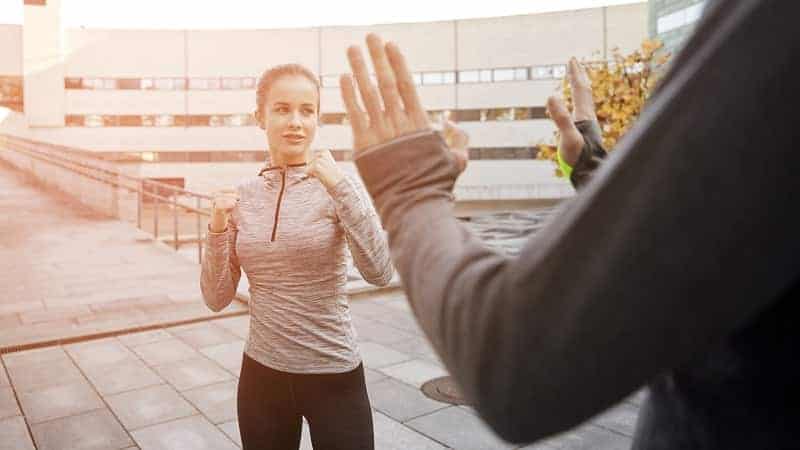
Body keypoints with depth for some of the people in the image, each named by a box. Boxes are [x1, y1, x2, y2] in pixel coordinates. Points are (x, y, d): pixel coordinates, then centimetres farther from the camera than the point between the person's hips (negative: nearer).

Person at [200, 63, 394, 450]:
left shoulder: (337, 187, -9)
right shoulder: (243, 196, 0)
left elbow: (380, 273, -23)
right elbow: (217, 299, 2)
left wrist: (340, 187, -26)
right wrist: (218, 230, -12)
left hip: (333, 376, -3)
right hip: (261, 373, 4)